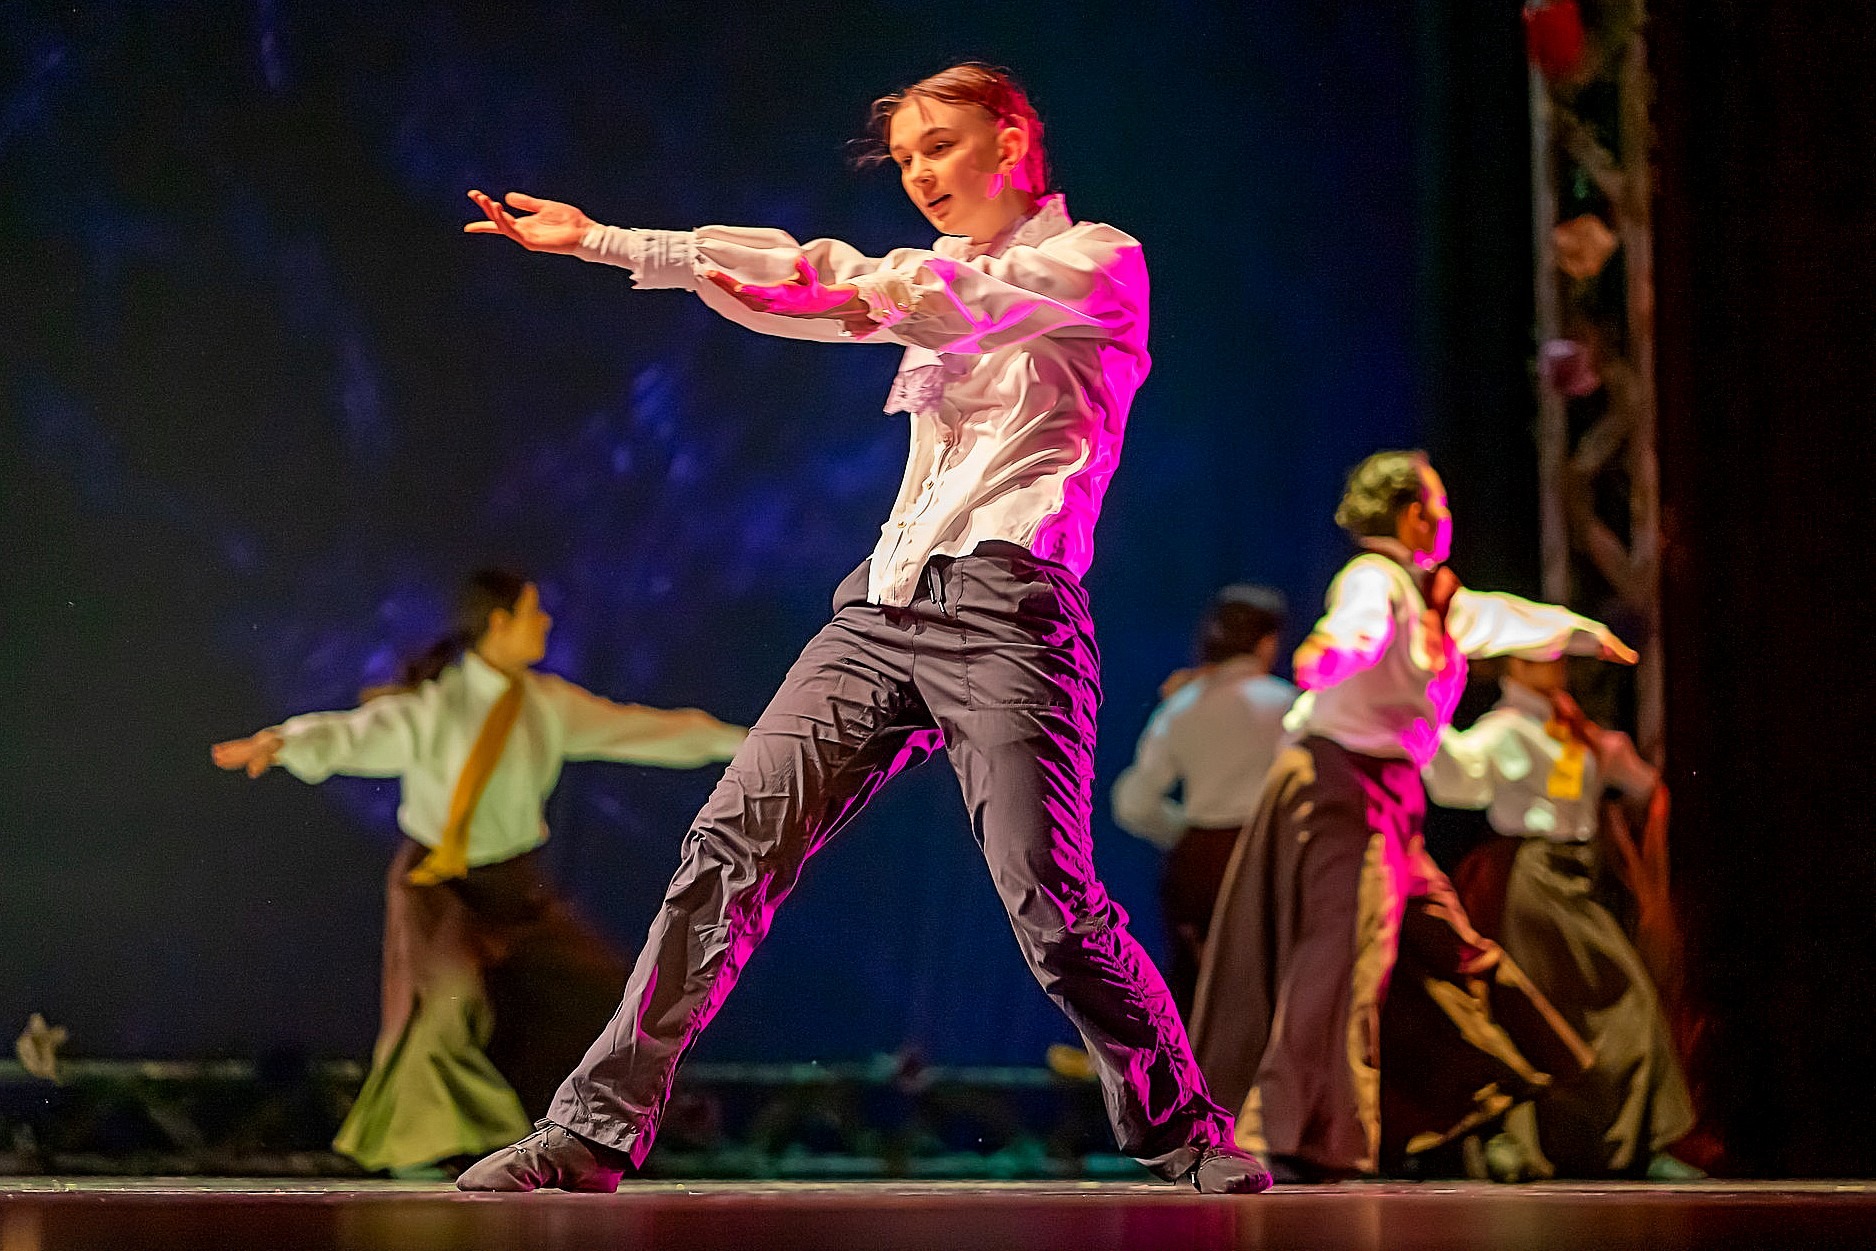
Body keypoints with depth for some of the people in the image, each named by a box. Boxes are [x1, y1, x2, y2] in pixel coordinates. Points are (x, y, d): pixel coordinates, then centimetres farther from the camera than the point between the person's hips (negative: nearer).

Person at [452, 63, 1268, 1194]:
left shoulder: (1100, 263, 4)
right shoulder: (934, 276, 27)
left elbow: (981, 303, -16)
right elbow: (794, 278, 21)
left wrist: (863, 294, -36)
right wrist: (601, 241, 13)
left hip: (1007, 605, -6)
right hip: (886, 602, 7)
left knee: (1054, 906, -17)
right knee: (731, 844, -7)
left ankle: (1189, 1136, 1)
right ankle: (597, 1131, -8)